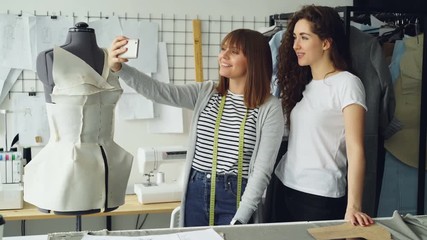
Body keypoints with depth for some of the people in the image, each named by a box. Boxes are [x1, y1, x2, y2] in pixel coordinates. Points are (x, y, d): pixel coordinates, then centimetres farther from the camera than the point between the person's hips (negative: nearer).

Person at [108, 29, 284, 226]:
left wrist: (240, 220, -15)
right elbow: (159, 91, -9)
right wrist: (118, 67, -24)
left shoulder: (270, 107, -7)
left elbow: (262, 170, -10)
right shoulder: (205, 93, 5)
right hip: (196, 192, 4)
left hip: (235, 195, -4)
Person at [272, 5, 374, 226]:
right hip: (286, 188, 7)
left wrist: (352, 206, -26)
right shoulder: (301, 83, 10)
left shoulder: (347, 84, -11)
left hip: (320, 196, -7)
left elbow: (355, 149, -18)